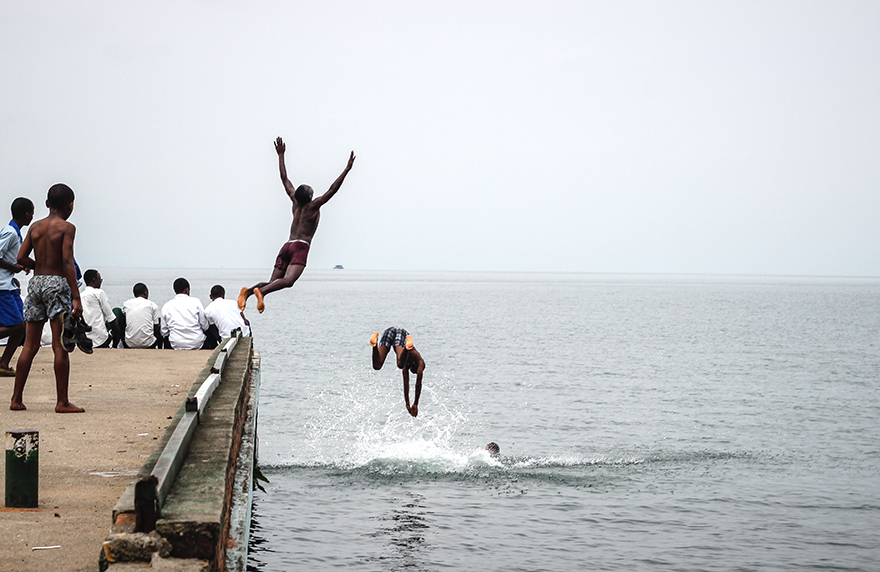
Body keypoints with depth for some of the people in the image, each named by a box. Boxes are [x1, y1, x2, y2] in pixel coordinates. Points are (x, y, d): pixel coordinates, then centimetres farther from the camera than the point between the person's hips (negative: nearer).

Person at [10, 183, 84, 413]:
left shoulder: (35, 227, 11)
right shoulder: (66, 228, -6)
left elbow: (21, 258, 6)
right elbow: (67, 262, -14)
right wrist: (76, 297, -16)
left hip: (35, 282, 6)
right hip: (57, 282, -6)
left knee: (30, 345, 11)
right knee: (60, 345, -4)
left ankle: (16, 399, 11)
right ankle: (62, 402, -5)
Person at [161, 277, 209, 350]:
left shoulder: (166, 306, 3)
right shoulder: (195, 301, -2)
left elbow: (164, 332, 4)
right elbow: (205, 326, -1)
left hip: (176, 345, 1)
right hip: (197, 344, -1)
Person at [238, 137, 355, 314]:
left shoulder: (295, 202, 14)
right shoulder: (313, 206, -1)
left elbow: (284, 179, 24)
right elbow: (332, 190, -8)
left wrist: (281, 155, 32)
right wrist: (347, 169, -9)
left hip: (287, 245, 7)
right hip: (301, 246, -7)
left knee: (273, 282, 4)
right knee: (288, 280, -25)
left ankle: (249, 290, -20)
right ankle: (261, 291, -48)